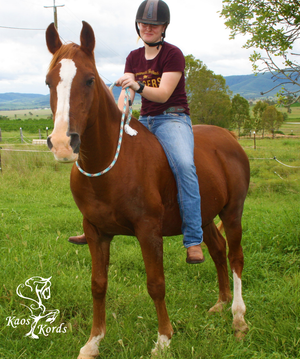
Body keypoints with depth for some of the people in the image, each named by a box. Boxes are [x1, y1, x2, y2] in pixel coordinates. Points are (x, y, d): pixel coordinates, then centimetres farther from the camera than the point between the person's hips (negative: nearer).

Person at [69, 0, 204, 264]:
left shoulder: (173, 54, -7)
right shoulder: (134, 57, 12)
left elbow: (162, 94, -17)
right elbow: (125, 94, 5)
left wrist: (138, 86, -36)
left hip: (172, 119, -7)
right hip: (144, 121, 7)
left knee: (184, 164, -34)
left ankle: (194, 242, -32)